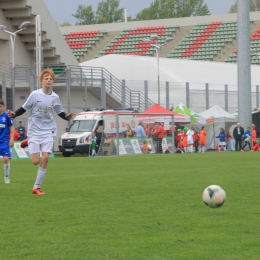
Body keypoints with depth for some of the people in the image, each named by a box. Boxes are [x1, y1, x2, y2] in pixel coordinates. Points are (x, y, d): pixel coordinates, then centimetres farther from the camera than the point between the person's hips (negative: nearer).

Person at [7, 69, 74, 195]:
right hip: (34, 131, -2)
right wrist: (13, 114, -18)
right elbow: (24, 108, -1)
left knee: (45, 158, -10)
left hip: (48, 131, 2)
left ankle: (37, 187, 3)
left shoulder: (55, 97, 1)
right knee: (36, 161, -5)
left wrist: (67, 117, -9)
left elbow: (60, 112, 12)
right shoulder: (35, 94, -8)